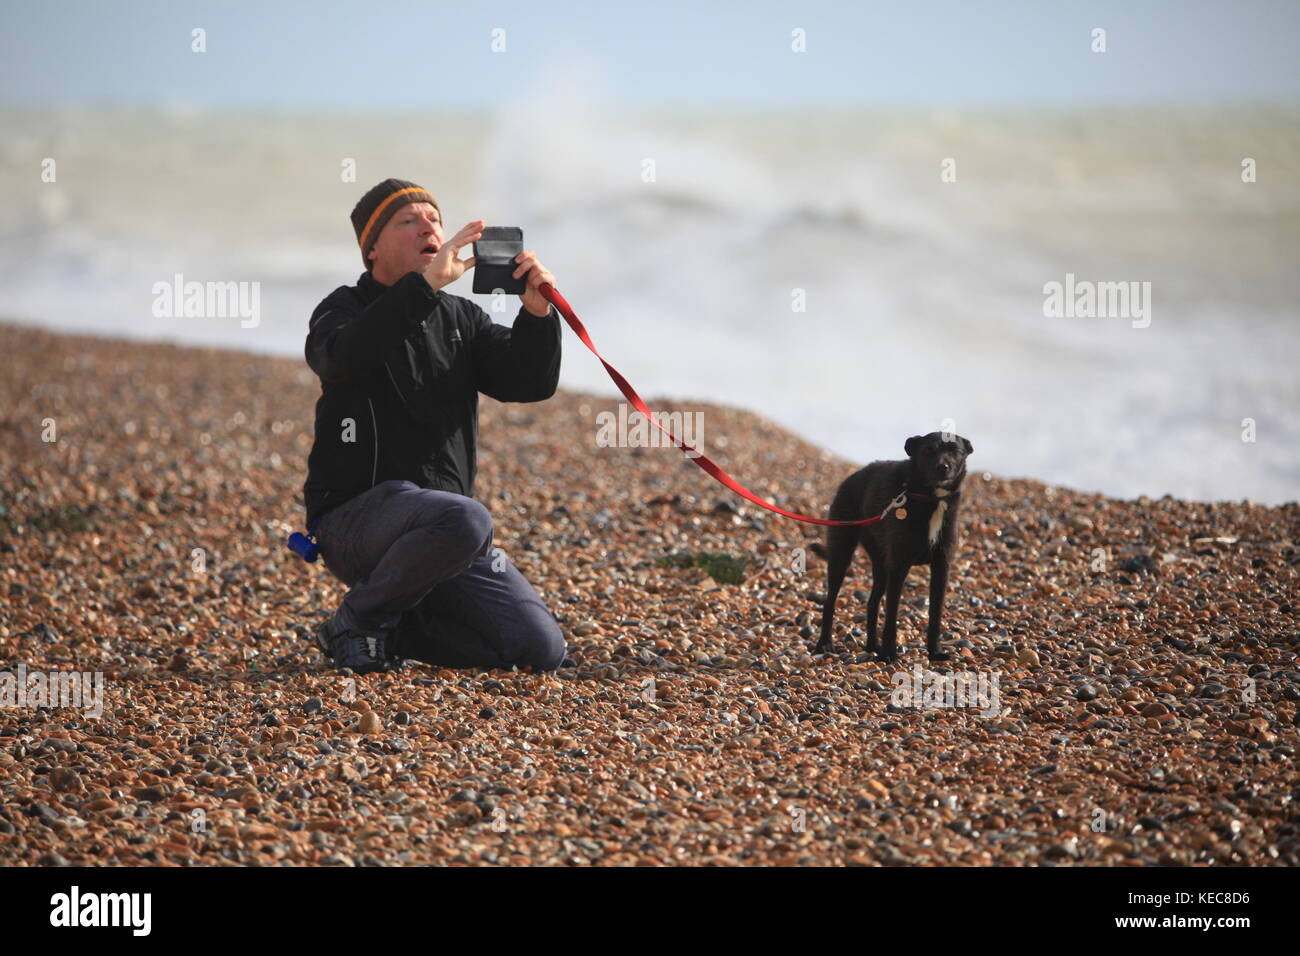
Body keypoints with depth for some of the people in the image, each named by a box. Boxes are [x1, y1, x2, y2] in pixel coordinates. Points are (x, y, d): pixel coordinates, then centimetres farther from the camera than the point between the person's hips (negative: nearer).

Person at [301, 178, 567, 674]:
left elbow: (530, 383, 4)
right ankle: (358, 618, -13)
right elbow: (343, 357, -26)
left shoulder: (461, 319, 17)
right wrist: (426, 283, -33)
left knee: (542, 649, -7)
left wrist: (537, 311, -15)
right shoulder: (343, 311, 0)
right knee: (464, 520, -39)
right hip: (357, 516, -6)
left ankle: (389, 632, 11)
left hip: (439, 522, 6)